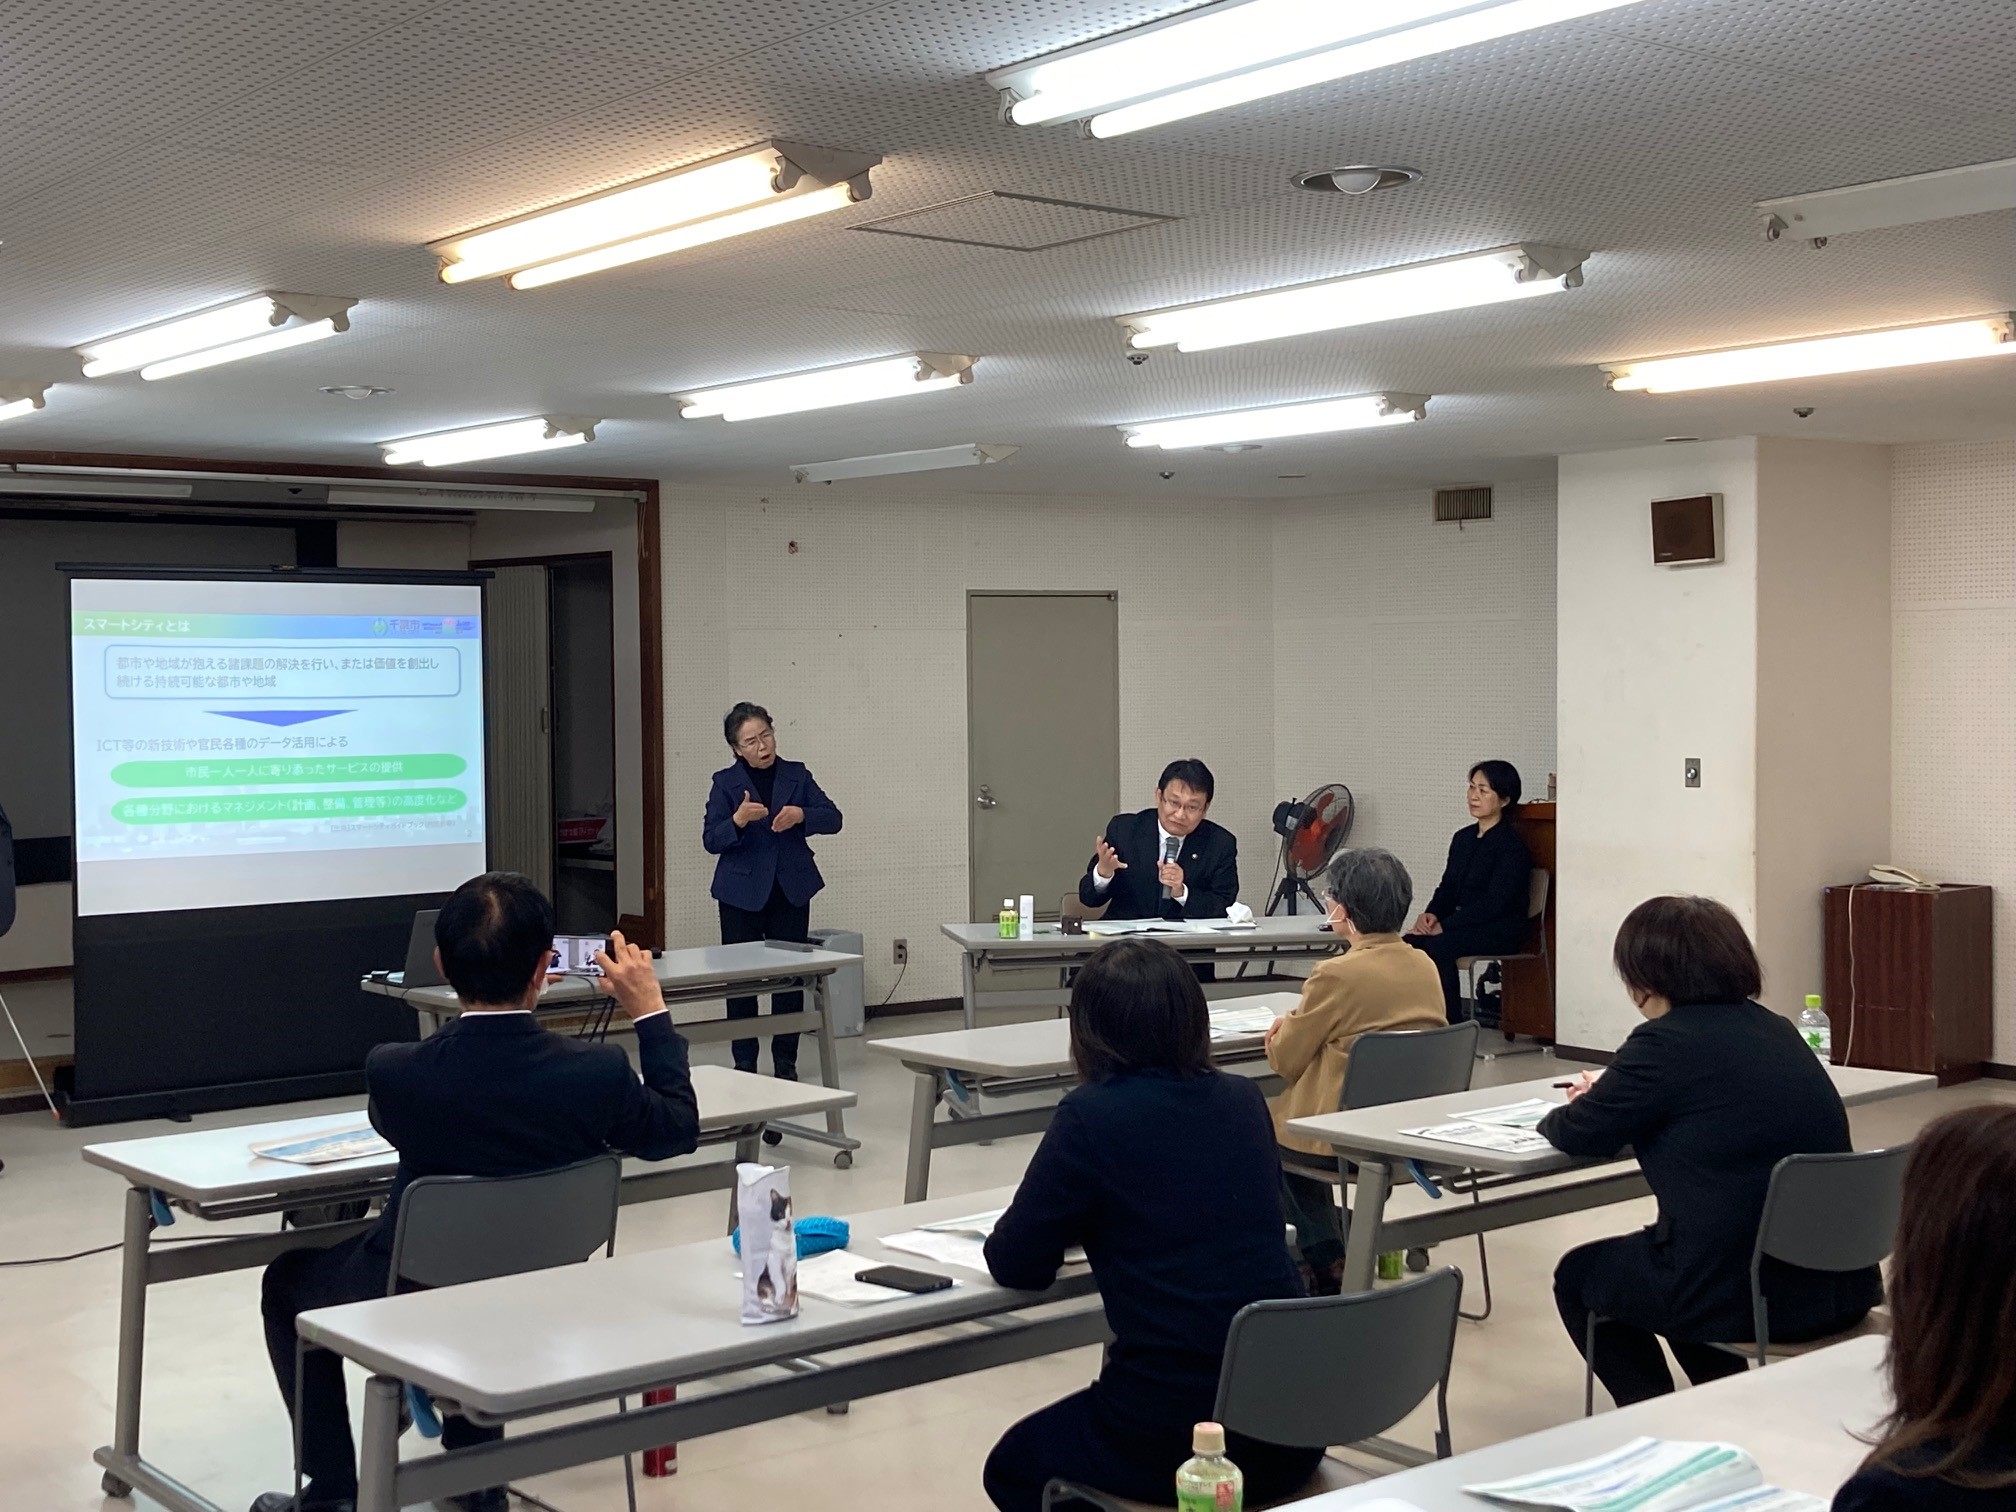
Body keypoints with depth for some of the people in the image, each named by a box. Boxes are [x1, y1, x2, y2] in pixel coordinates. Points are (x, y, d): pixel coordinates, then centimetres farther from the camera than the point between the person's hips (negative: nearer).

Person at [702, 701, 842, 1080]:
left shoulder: (796, 775, 4)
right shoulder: (725, 782, -2)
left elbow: (832, 818, 0)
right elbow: (710, 841, -8)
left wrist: (801, 815, -20)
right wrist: (738, 820, -27)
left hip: (791, 889, 2)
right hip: (742, 892, -1)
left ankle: (786, 1062, 13)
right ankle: (744, 1064, 11)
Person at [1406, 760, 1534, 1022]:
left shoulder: (1512, 845, -10)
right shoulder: (1462, 838, 15)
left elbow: (1494, 902, -18)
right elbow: (1447, 887, 15)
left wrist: (1444, 926, -21)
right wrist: (1431, 914, -8)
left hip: (1501, 931, -7)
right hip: (1467, 926, 7)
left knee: (1438, 946, -33)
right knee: (1410, 943, -22)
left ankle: (1450, 1026, -27)